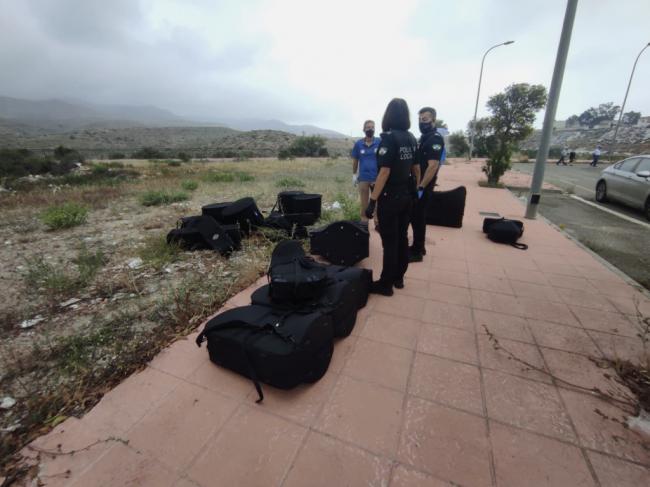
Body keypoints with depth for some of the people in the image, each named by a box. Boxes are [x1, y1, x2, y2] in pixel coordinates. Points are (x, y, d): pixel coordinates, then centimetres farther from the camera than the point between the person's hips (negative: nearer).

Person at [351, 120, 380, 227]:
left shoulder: (380, 142, -4)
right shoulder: (358, 144, 0)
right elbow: (355, 160, 8)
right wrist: (354, 174, 7)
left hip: (377, 178, -1)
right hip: (363, 178, 1)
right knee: (364, 203, 12)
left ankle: (377, 223, 22)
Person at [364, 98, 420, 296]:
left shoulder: (389, 137, -14)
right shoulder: (412, 139, 8)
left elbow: (385, 171, -21)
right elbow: (416, 168, 13)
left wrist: (373, 199, -20)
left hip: (390, 197, -7)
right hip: (406, 196, 7)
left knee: (389, 241, -1)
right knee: (402, 237, 13)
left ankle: (386, 284, 9)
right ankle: (398, 278, 26)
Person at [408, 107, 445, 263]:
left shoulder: (435, 139, -14)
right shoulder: (423, 138, 16)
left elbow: (433, 166, -22)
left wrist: (421, 187, -25)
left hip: (423, 187, -9)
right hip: (416, 184, 9)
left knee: (418, 218, -3)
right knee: (415, 216, 15)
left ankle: (417, 252, 8)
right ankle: (418, 247, 27)